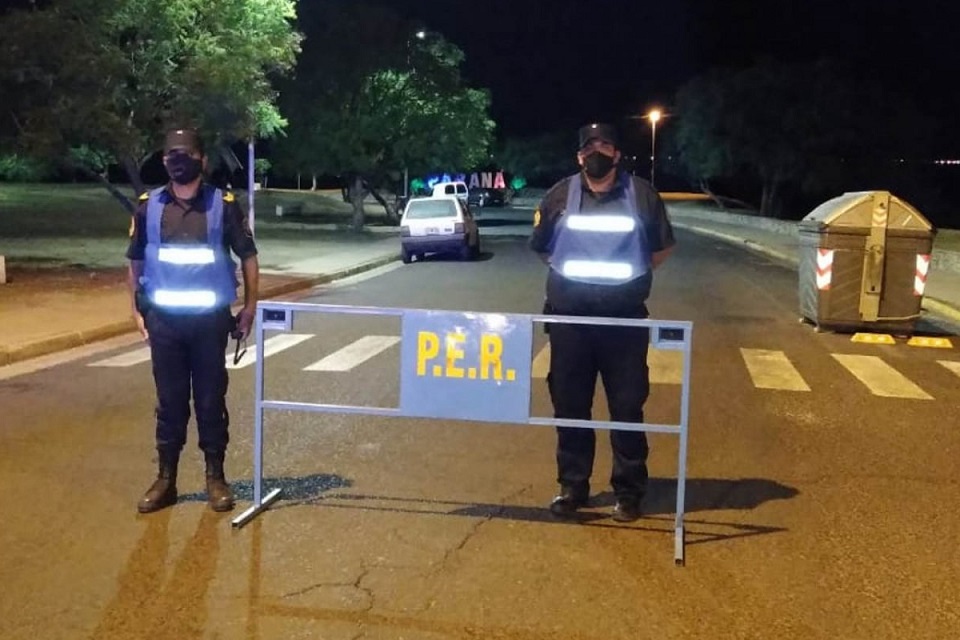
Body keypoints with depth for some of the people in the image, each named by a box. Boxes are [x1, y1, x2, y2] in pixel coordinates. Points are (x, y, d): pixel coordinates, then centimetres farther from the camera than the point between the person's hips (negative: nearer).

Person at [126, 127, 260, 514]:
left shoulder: (223, 205, -1)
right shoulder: (149, 207, 4)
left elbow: (248, 258, 4)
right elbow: (135, 262, 12)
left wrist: (249, 310, 1)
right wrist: (136, 311, 6)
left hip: (210, 319, -2)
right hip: (164, 320, 2)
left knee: (211, 400, 6)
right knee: (170, 401, 9)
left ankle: (215, 477, 17)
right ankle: (165, 479, 19)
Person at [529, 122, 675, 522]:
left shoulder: (641, 195, 2)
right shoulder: (561, 195, 5)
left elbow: (662, 248, 12)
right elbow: (541, 247, 17)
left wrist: (630, 275, 7)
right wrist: (572, 271, 11)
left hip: (624, 317, -1)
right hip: (569, 315, 2)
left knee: (627, 406, 3)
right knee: (569, 404, 8)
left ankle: (629, 492, 15)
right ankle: (572, 486, 22)